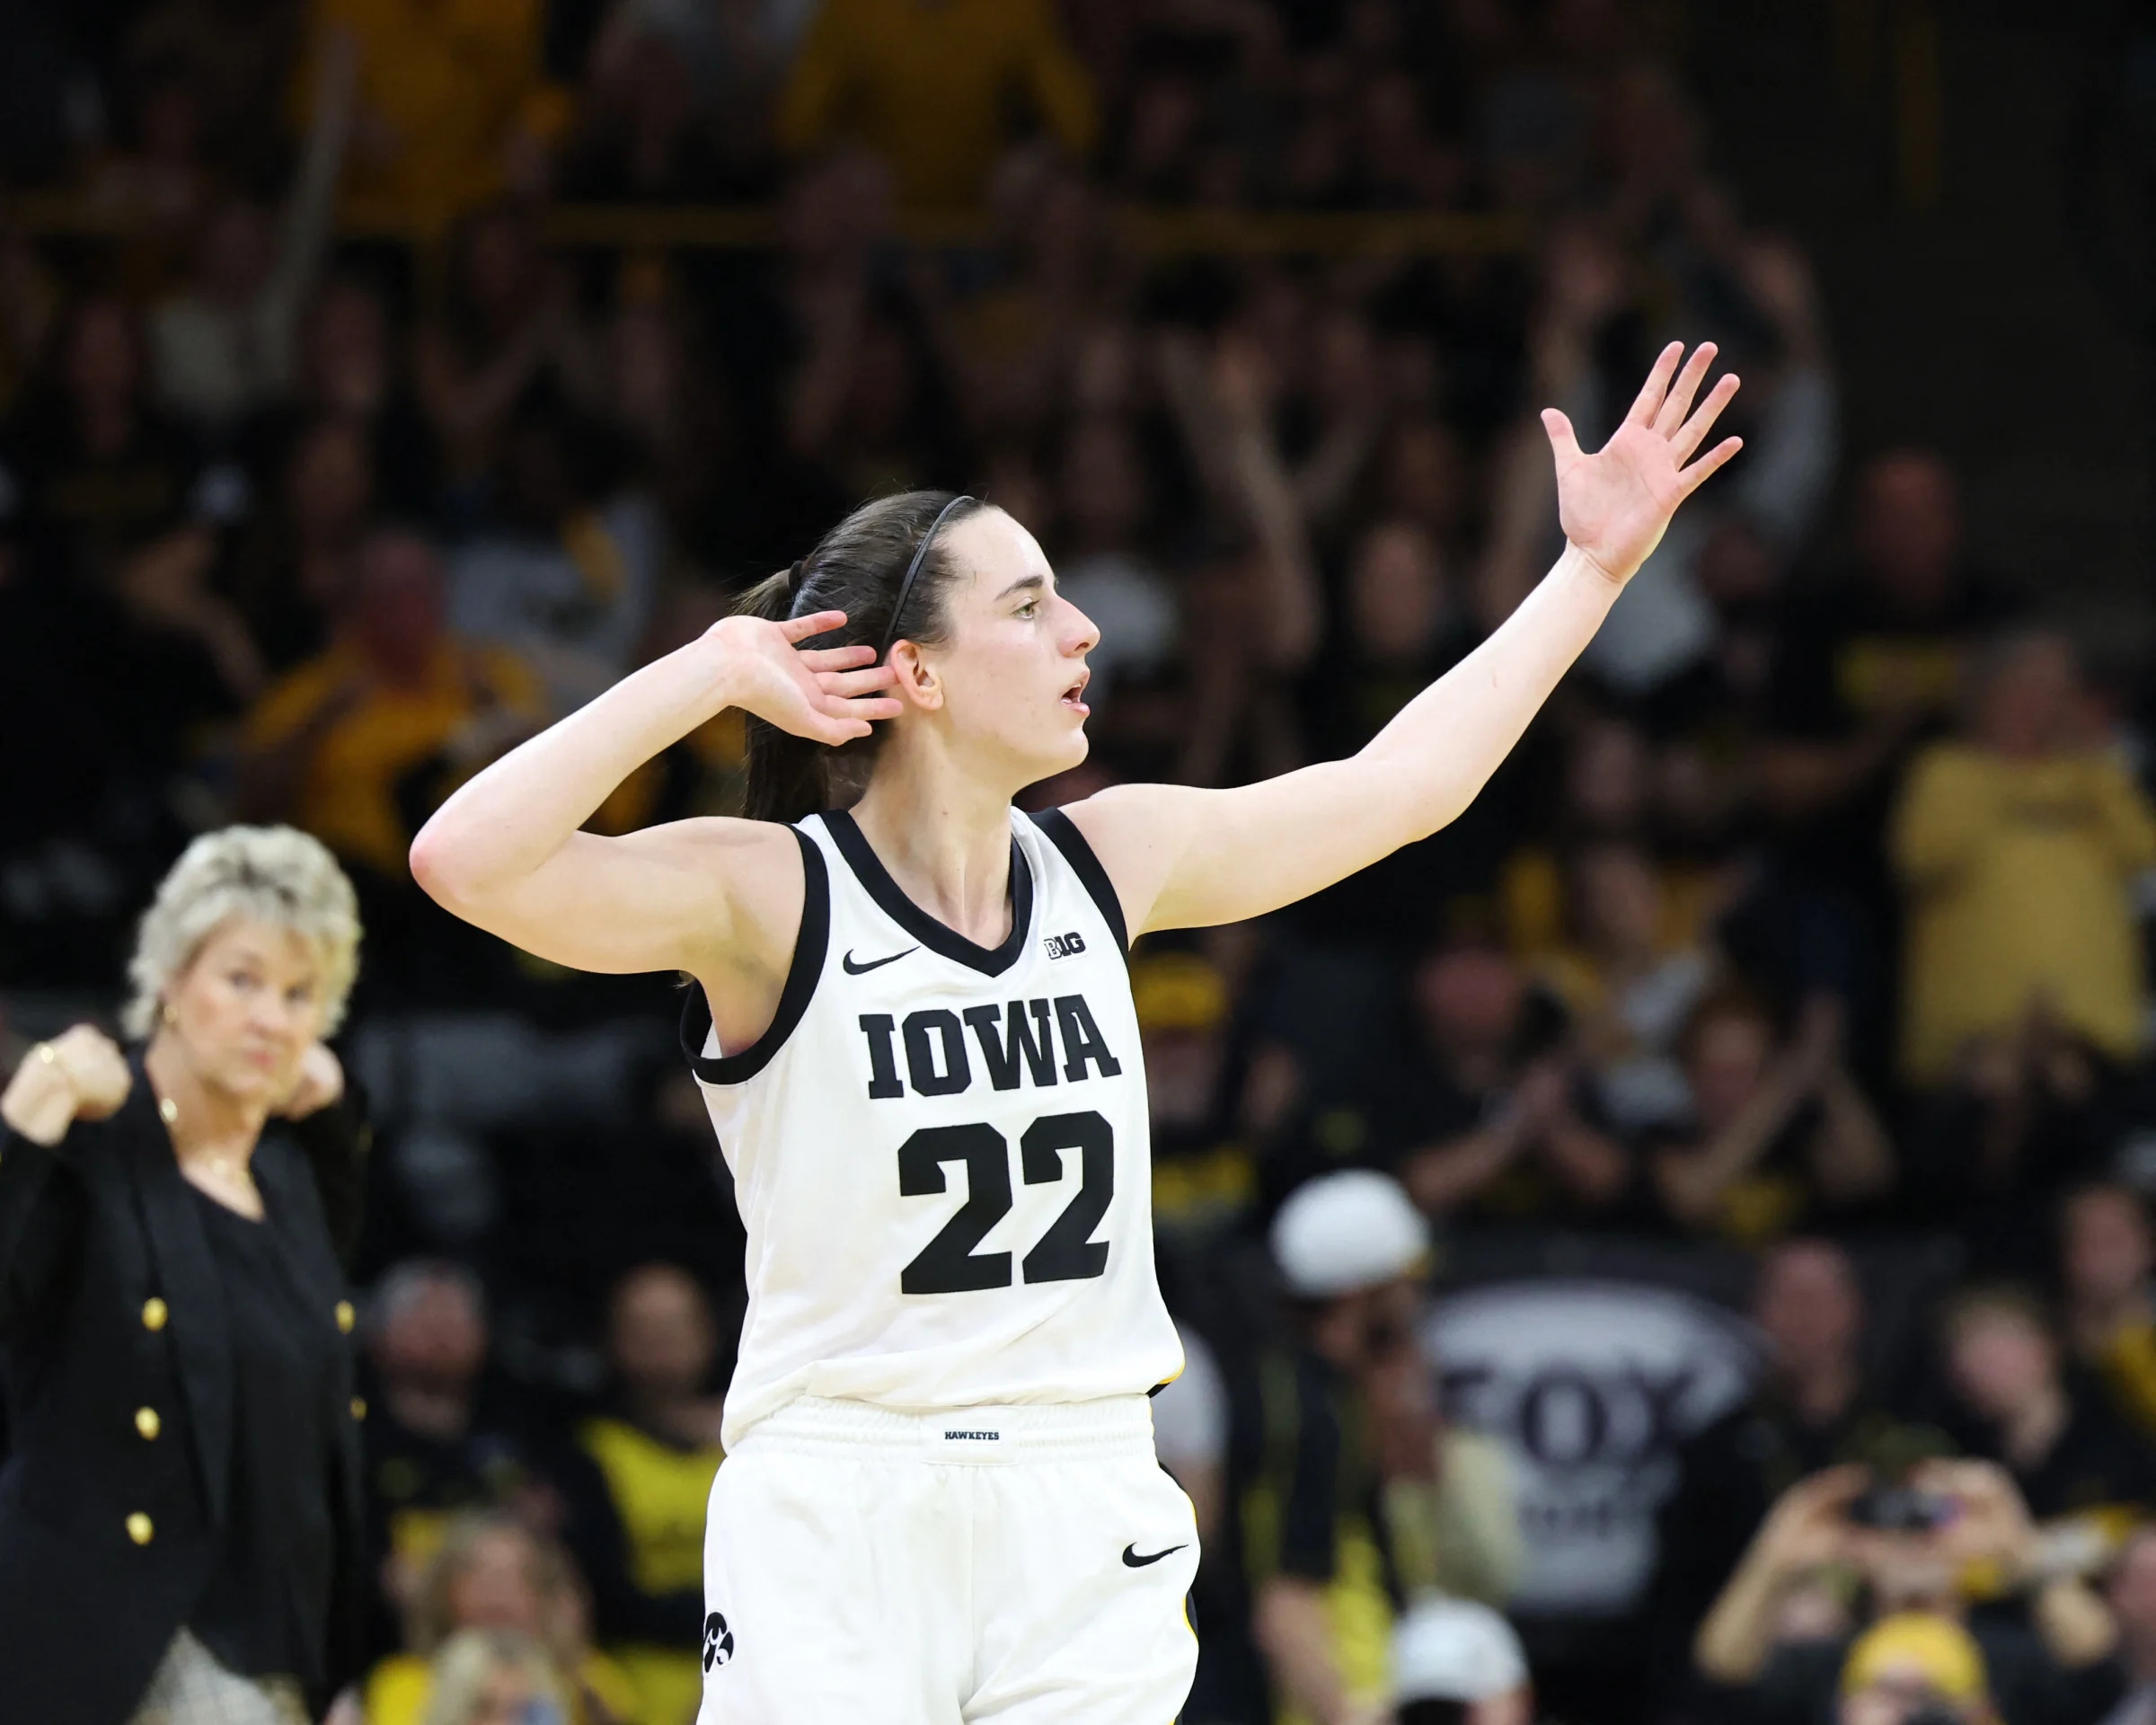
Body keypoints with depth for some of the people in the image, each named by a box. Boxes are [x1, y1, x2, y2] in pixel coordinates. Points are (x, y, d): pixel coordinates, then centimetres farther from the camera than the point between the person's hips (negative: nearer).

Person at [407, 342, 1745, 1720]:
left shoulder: (1106, 865, 8)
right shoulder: (768, 894, -9)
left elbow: (1405, 782, 20)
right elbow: (467, 861, -25)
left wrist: (1596, 565, 22)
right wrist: (711, 672, -21)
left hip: (1086, 1524, 5)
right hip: (836, 1515, -5)